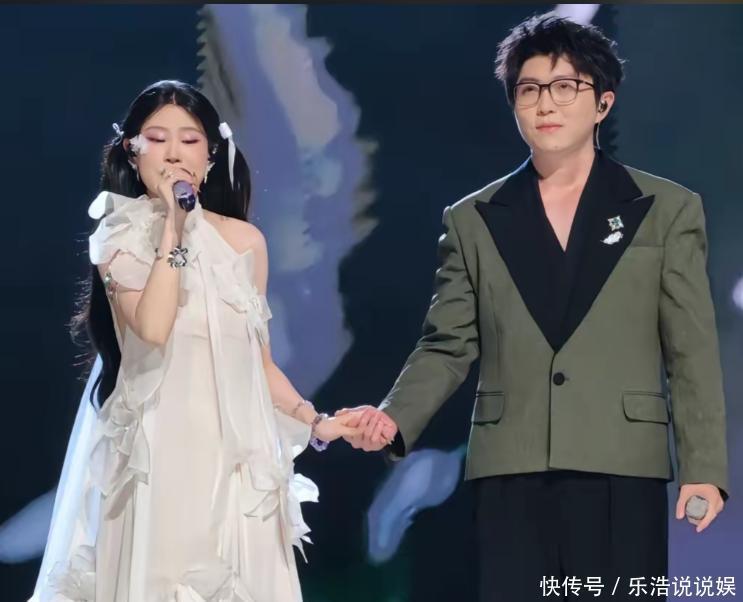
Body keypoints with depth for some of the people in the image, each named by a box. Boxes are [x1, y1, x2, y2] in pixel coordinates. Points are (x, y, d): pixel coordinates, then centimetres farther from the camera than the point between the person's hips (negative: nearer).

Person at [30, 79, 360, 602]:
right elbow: (153, 330, -17)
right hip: (157, 456, -3)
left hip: (235, 457, 3)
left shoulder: (244, 240, 10)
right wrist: (172, 229, -12)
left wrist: (315, 422, 4)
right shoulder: (119, 239, 1)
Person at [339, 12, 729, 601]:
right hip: (510, 475, 1)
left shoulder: (668, 211, 8)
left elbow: (693, 352, 4)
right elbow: (448, 346, 10)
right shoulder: (473, 221, 12)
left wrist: (704, 469, -4)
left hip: (622, 475, -1)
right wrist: (395, 417, -8)